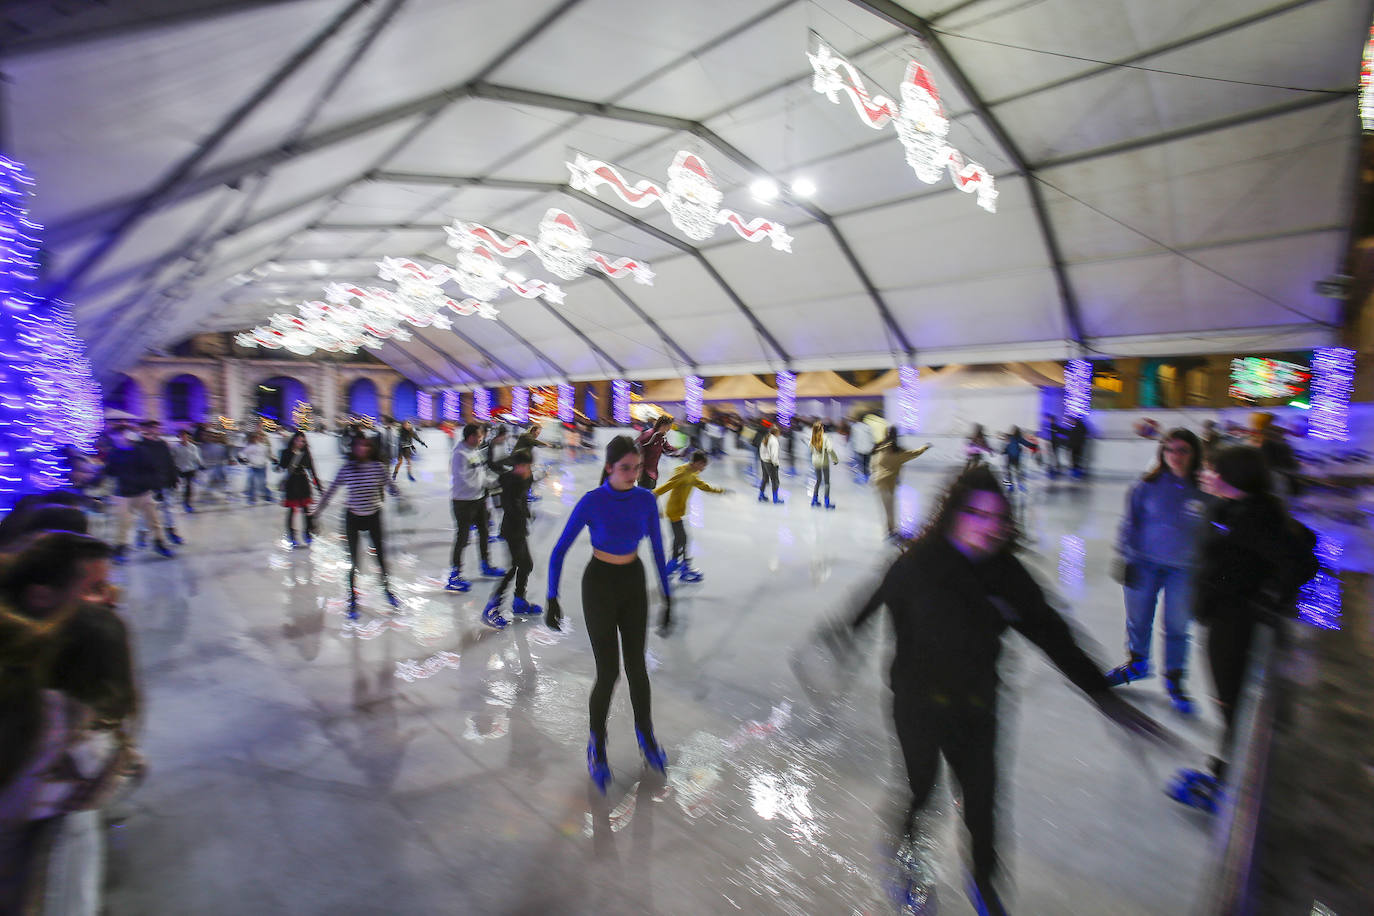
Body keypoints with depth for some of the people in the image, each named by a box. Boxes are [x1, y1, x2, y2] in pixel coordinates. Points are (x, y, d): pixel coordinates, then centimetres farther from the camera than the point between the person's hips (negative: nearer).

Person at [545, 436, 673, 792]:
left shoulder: (646, 500, -10)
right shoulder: (591, 502, -21)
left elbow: (657, 549, 0)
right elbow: (559, 551, -12)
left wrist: (667, 598, 2)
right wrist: (552, 599, -12)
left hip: (634, 583, 3)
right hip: (600, 584, -3)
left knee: (636, 666, 10)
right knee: (608, 674, -3)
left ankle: (645, 733, 35)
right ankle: (597, 744, 24)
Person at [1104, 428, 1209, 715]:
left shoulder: (1203, 491, -5)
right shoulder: (1147, 485, -6)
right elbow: (1129, 523, 1)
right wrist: (1123, 558, -1)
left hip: (1183, 571, 0)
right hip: (1144, 564, 0)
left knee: (1177, 627, 9)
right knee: (1138, 619, 13)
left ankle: (1174, 679, 30)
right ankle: (1137, 664, 38)